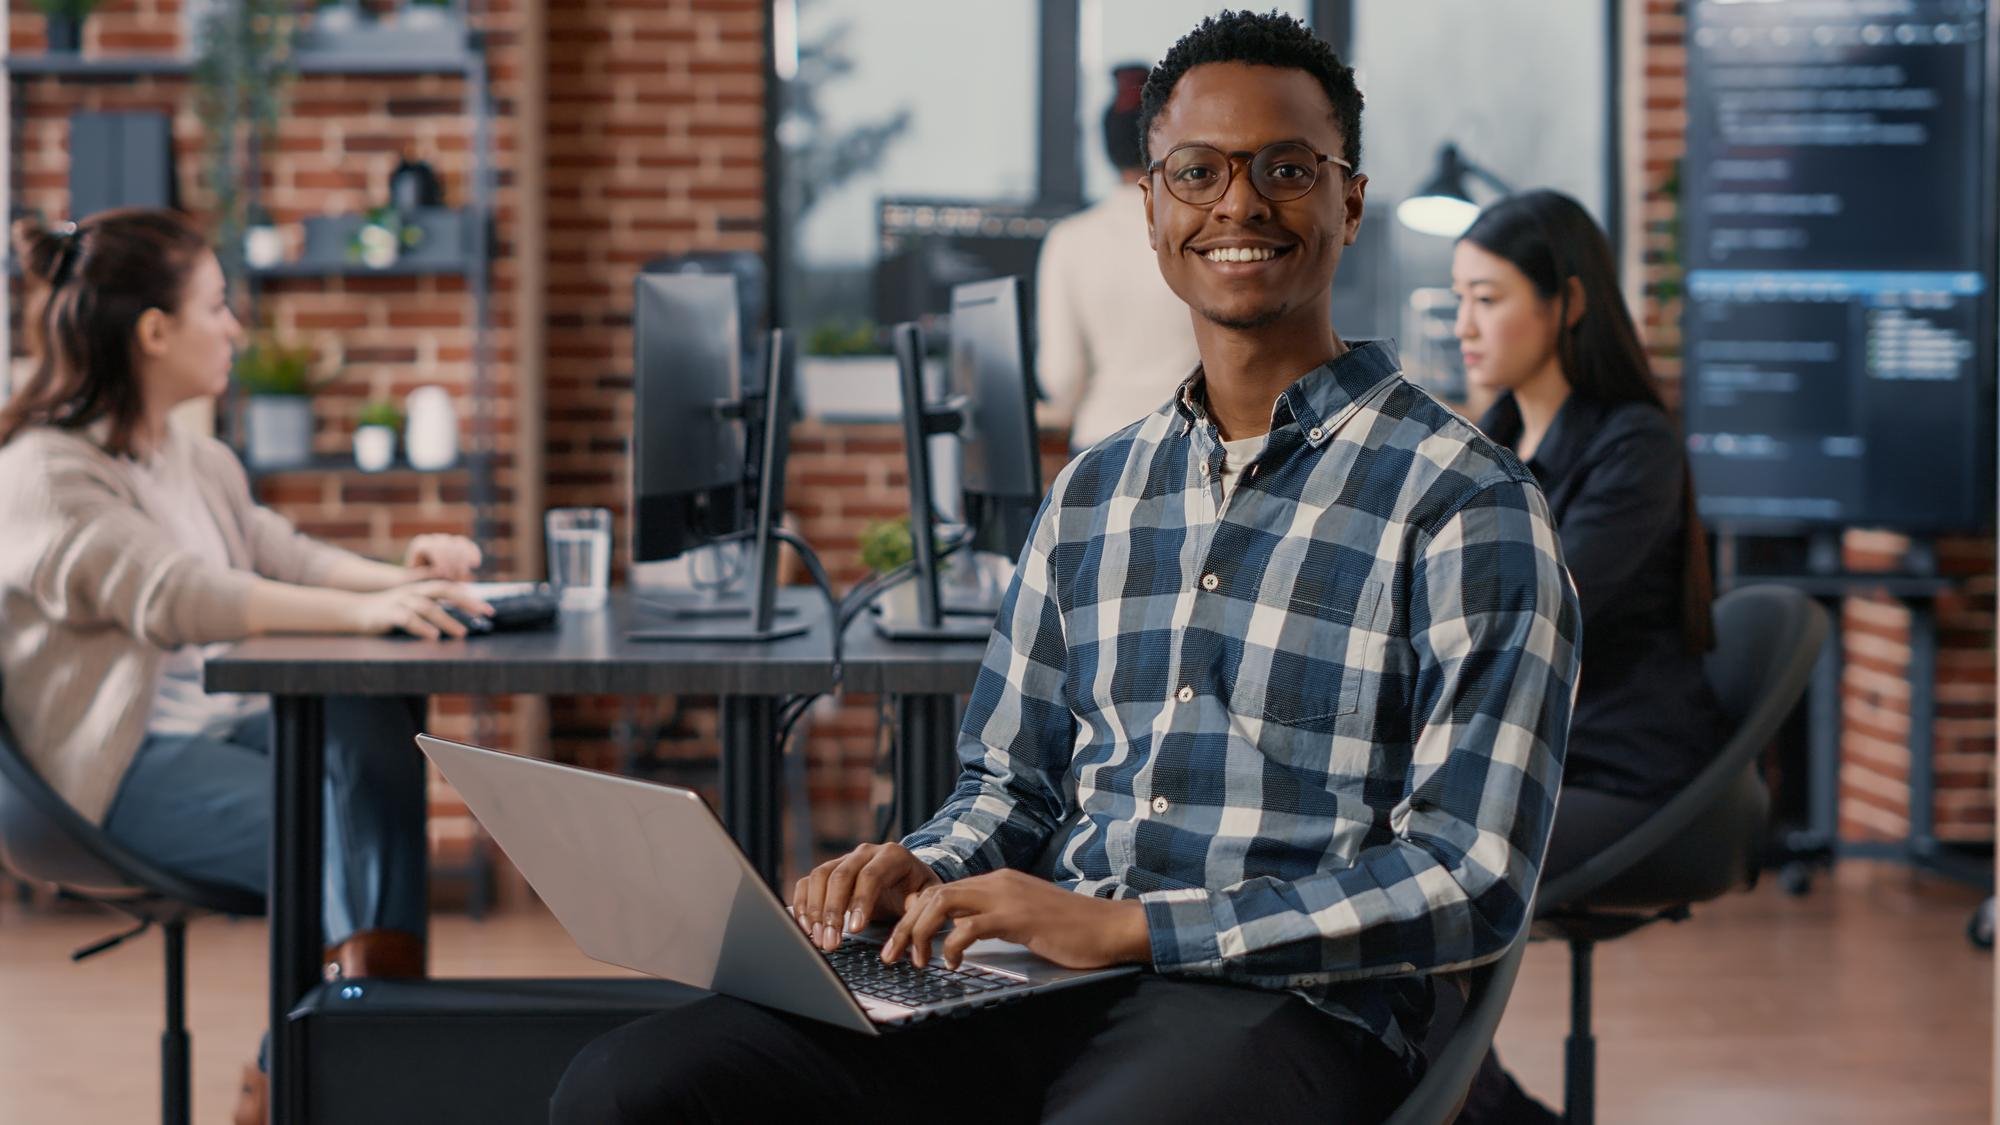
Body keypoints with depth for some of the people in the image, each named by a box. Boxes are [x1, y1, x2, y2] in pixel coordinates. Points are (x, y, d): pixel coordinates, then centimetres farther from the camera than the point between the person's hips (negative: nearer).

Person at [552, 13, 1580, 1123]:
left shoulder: (1463, 504, -2)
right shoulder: (1091, 491, 20)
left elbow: (1471, 880, -10)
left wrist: (1128, 925, -16)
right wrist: (923, 873, 0)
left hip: (1276, 1003, -6)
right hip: (1043, 989, 6)